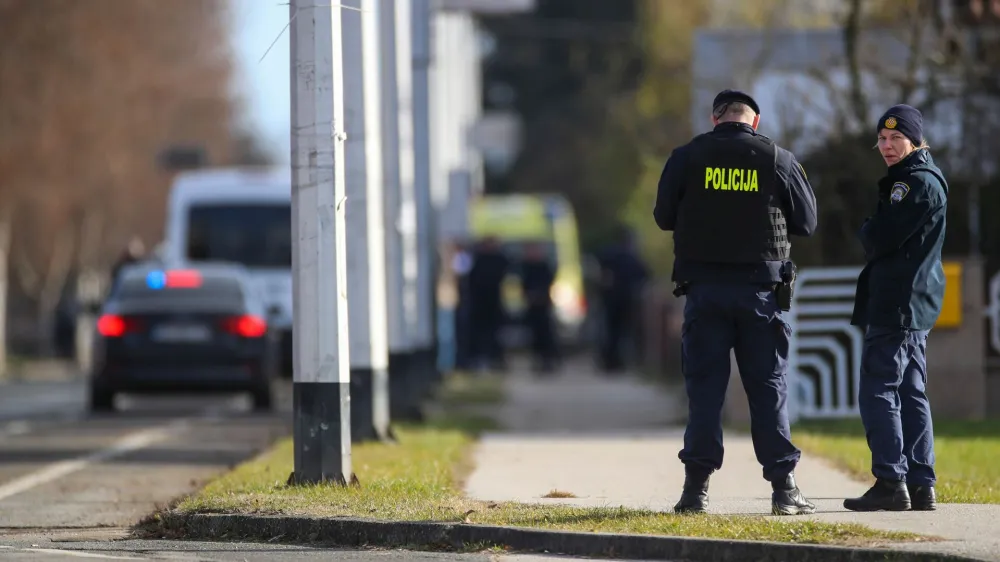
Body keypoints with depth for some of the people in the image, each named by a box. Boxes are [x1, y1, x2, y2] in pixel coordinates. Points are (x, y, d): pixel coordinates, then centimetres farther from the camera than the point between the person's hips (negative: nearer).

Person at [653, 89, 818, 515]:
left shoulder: (687, 157, -1)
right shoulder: (778, 160, 0)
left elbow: (664, 217, 7)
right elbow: (806, 223, 6)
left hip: (705, 288, 0)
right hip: (760, 287, 0)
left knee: (704, 385, 4)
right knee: (768, 385, 4)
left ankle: (697, 487, 0)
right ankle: (783, 487, 2)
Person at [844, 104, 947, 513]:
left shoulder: (921, 184, -13)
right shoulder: (903, 181, 20)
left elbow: (880, 239, -19)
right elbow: (879, 241, 21)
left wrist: (865, 233, 1)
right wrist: (874, 236, 1)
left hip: (899, 305, -11)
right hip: (911, 305, 11)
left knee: (878, 391, -11)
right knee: (910, 393, 10)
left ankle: (891, 482, -14)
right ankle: (920, 485, 10)